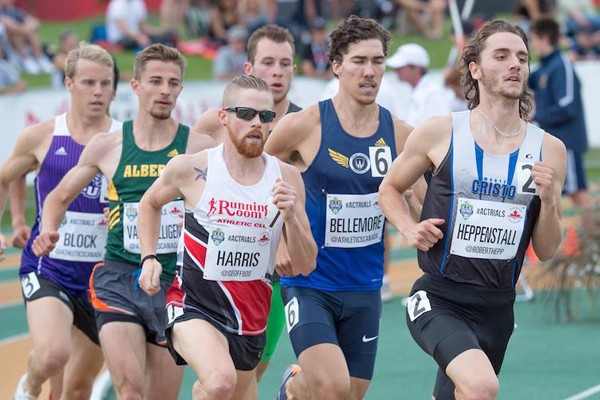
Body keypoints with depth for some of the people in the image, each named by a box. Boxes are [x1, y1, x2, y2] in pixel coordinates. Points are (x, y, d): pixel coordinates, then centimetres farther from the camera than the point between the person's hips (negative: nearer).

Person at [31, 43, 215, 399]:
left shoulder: (199, 147, -1)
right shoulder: (107, 146, 4)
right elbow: (59, 197, 17)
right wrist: (48, 233, -2)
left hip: (173, 282, 1)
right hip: (118, 278, -1)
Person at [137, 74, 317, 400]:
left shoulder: (286, 178, -1)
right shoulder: (192, 169, -7)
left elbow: (305, 266, -1)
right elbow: (150, 203, 16)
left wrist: (291, 217, -17)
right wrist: (149, 258, 4)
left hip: (251, 320, 4)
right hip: (195, 306, -4)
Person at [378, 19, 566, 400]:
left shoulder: (548, 149, 3)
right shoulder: (439, 133, -3)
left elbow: (546, 251, 7)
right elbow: (390, 188, 14)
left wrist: (549, 200, -11)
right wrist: (409, 228, -5)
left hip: (497, 307, 4)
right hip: (438, 298, -4)